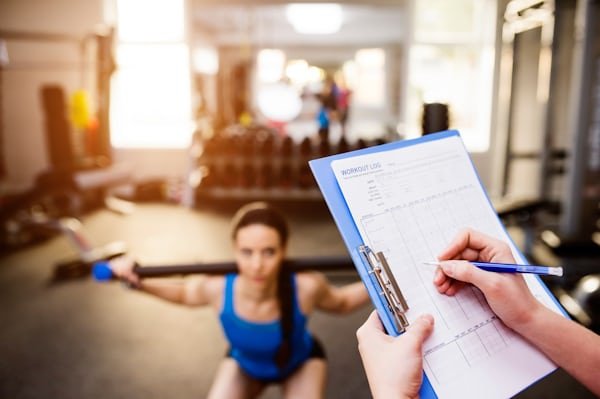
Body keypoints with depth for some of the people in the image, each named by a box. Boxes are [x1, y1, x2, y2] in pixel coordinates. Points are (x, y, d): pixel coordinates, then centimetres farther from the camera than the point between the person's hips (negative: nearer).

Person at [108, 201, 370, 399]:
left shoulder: (306, 288, -41)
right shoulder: (216, 289, -38)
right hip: (244, 363, 1)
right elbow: (182, 294, -11)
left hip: (300, 363, -1)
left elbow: (341, 302, -15)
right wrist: (138, 282, -24)